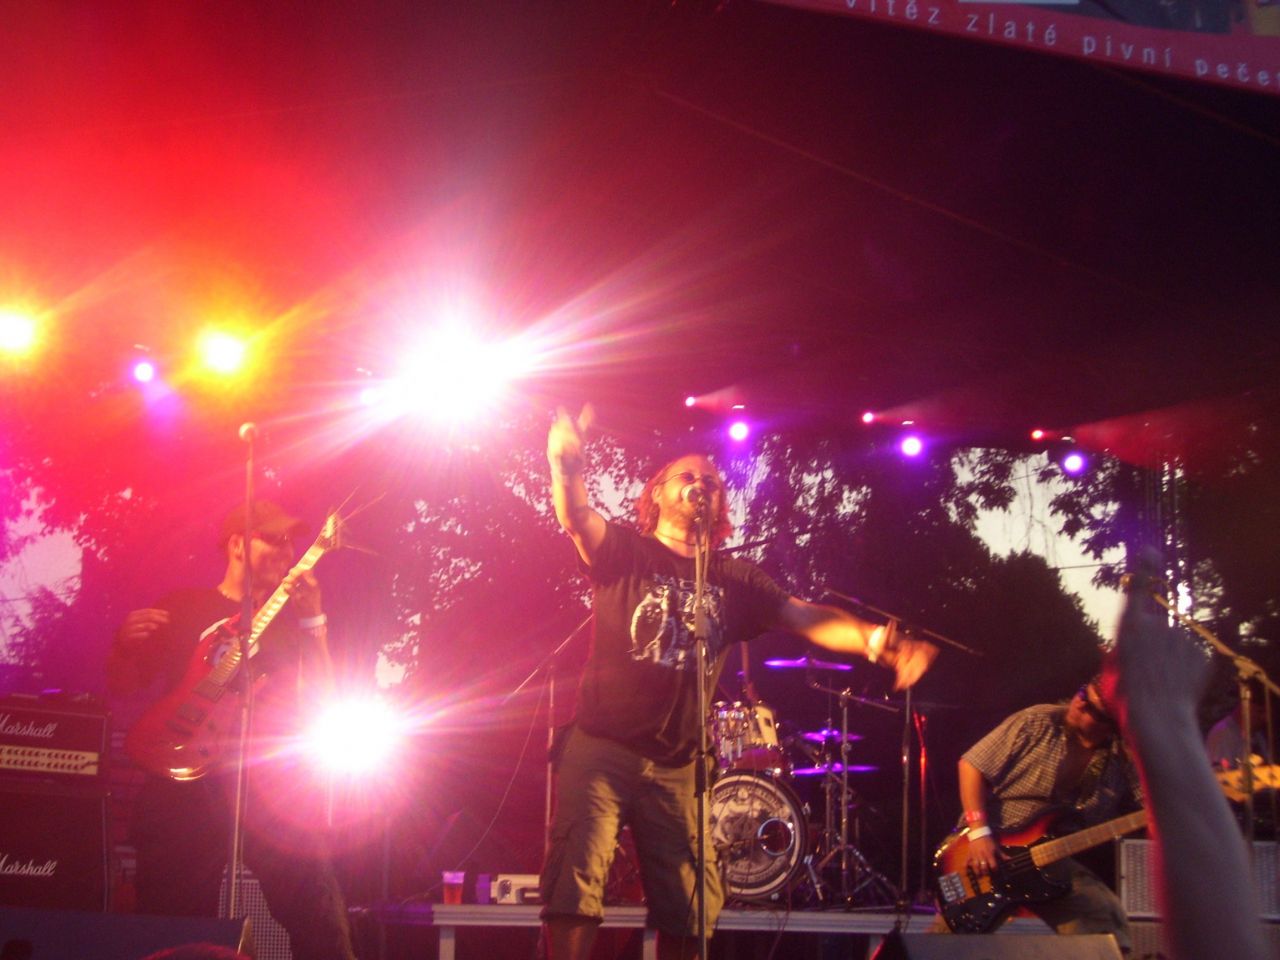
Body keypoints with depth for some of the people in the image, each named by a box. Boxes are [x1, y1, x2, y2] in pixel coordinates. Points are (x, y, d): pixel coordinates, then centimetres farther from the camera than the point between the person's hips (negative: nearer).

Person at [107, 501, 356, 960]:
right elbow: (123, 687, 8)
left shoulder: (287, 618, 15)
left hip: (271, 783, 2)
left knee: (321, 922, -9)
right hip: (186, 783, -1)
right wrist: (126, 644, -13)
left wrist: (313, 620, -4)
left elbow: (322, 697, 5)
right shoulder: (184, 606, 8)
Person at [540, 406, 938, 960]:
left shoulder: (735, 581, 10)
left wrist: (874, 640, -20)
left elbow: (804, 617, -1)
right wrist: (566, 464, -41)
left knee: (686, 912, 6)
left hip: (677, 766, 4)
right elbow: (577, 518, -18)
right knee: (575, 888, -14)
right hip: (601, 748, -3)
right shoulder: (623, 550, 2)